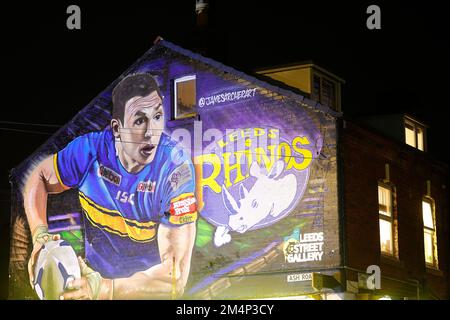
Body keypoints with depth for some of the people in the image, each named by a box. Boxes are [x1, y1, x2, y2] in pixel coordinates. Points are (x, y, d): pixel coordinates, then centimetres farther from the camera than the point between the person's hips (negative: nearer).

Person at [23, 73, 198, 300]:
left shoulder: (176, 169, -22)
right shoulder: (90, 150, -13)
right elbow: (40, 177, 7)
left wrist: (104, 289, -32)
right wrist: (39, 234, -10)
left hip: (150, 290, -3)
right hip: (96, 276, 3)